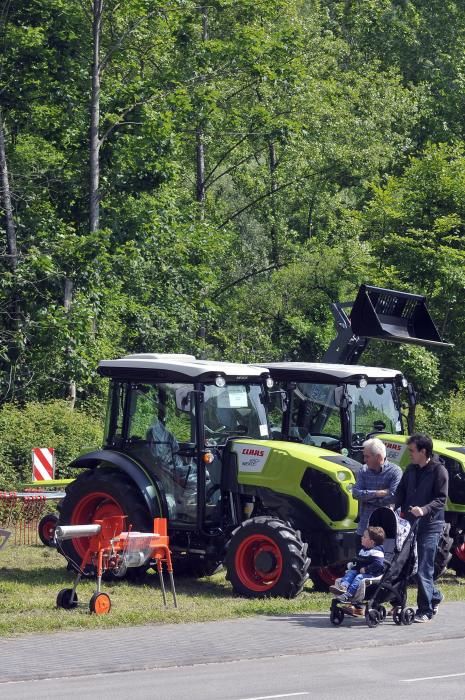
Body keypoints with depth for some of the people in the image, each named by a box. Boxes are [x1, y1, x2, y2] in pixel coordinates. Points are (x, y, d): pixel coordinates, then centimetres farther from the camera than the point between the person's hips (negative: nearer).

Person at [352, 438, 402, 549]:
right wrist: (377, 493, -16)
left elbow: (393, 496, -19)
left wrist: (368, 498, -9)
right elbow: (355, 493, -4)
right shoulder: (364, 471, 7)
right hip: (364, 528, 5)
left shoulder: (394, 471, -8)